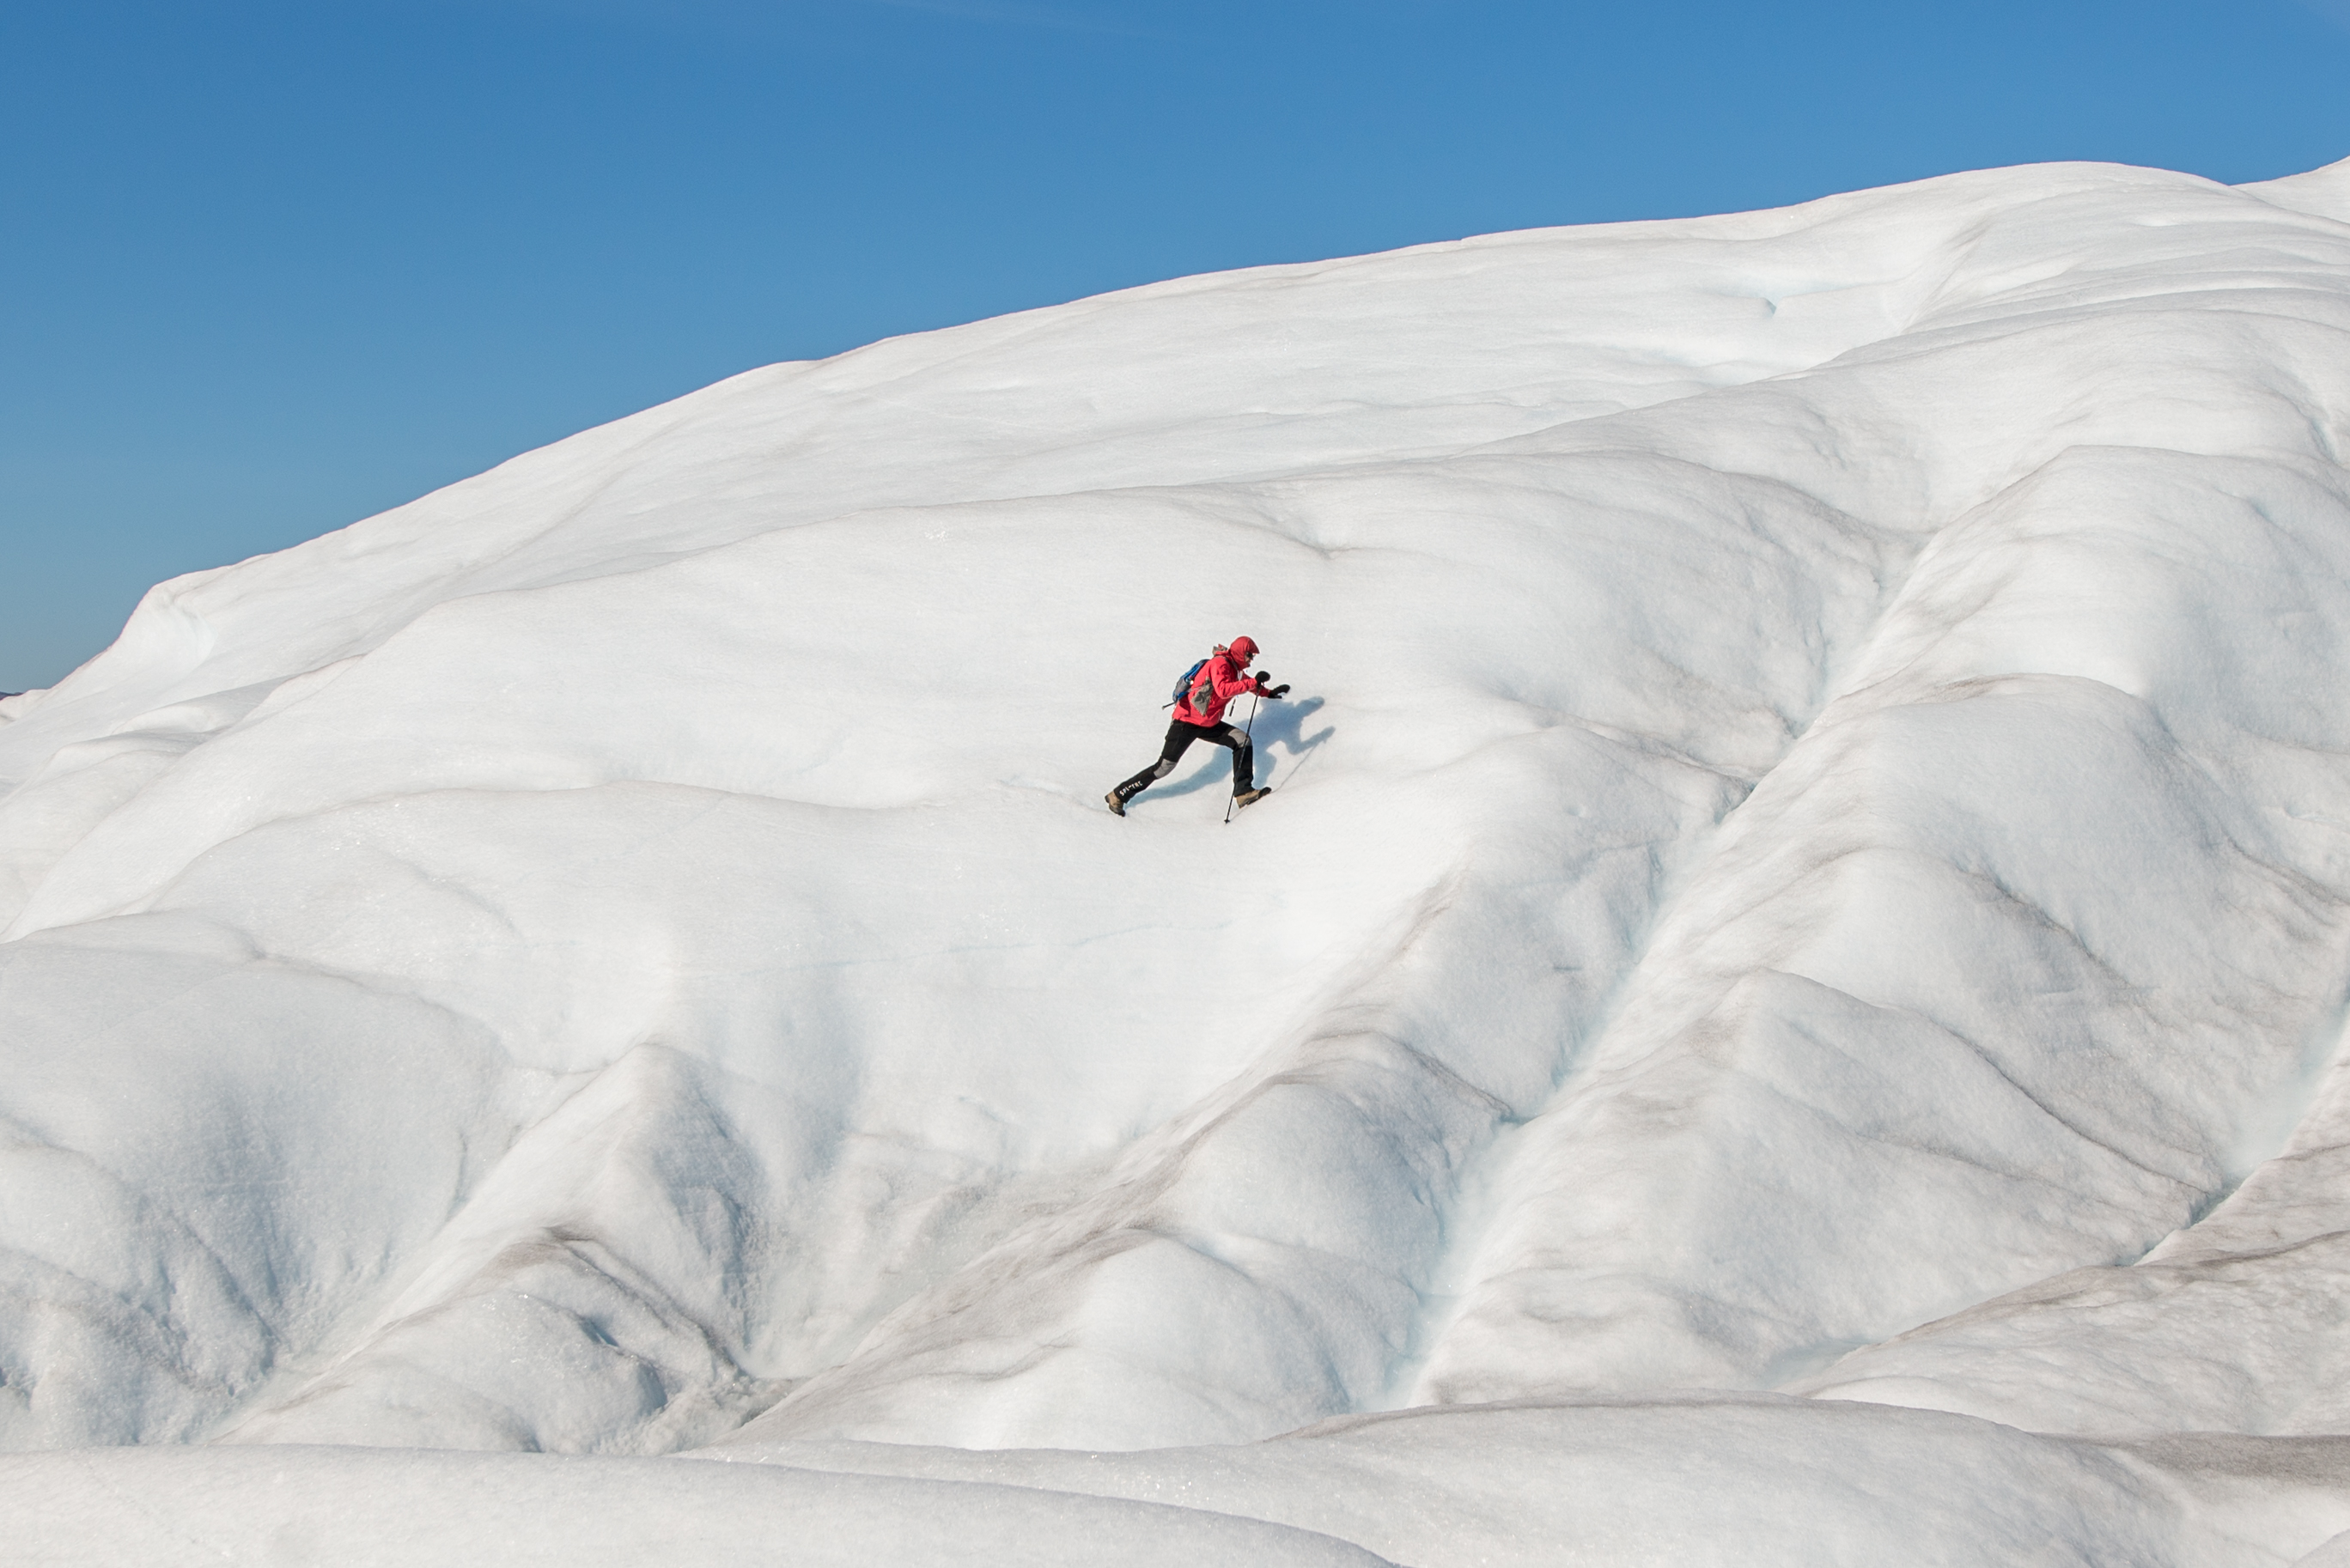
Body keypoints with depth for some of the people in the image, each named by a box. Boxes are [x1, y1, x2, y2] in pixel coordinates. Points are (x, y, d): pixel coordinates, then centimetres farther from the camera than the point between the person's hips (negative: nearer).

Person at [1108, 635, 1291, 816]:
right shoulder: (1219, 664, -18)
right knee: (1164, 767, -10)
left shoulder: (1235, 669, 11)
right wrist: (1254, 682, -35)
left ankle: (1243, 791, -3)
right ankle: (1119, 795, 0)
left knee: (1243, 740, -2)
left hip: (1209, 725, 10)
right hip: (1187, 722, -10)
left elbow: (1247, 682, 34)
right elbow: (1223, 690, -37)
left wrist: (1270, 692, 26)